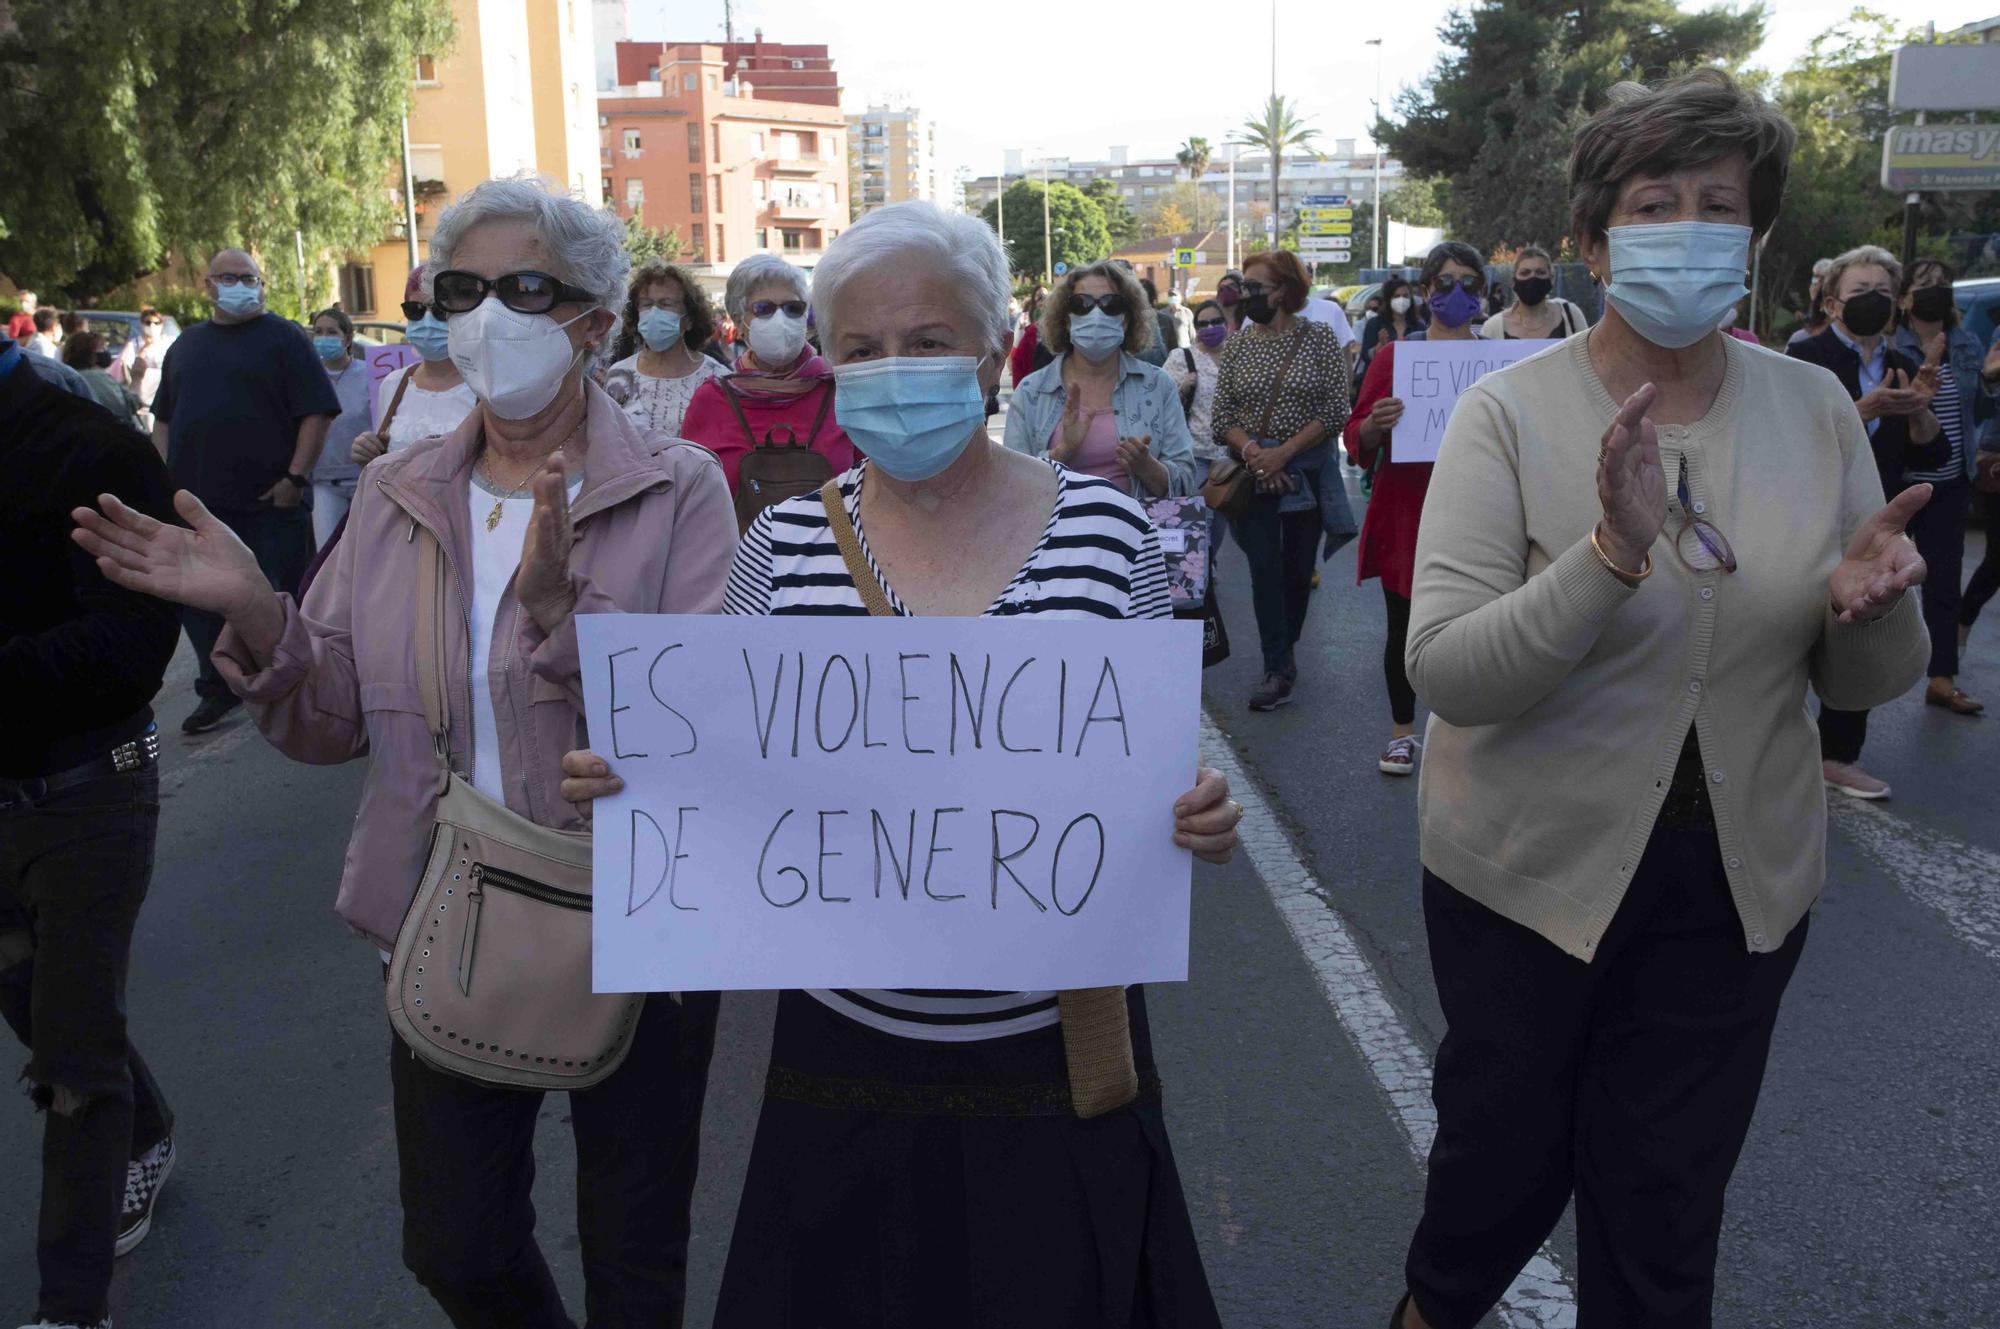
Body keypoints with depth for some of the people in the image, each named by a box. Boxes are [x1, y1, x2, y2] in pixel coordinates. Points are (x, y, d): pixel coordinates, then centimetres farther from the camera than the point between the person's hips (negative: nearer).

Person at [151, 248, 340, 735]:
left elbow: (317, 412, -8)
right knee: (199, 603, 10)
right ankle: (217, 690, 25)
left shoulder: (283, 338, -1)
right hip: (195, 504, 6)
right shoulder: (186, 345, 16)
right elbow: (164, 420, 21)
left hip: (268, 503, -5)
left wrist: (296, 477, -14)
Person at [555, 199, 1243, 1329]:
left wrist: (1199, 813, -20)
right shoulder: (787, 544, -4)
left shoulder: (1106, 527, -7)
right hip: (853, 1049, 1)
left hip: (1057, 1044, 0)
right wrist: (628, 777, -17)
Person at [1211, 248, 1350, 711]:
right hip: (1253, 471, 1)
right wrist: (1251, 451, -15)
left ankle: (1285, 651, 28)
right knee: (1264, 566, -6)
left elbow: (1336, 410, -8)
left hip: (1307, 469, -1)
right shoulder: (1237, 344, 4)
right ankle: (1279, 670, -3)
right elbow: (1221, 415, 4)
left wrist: (1283, 453, -16)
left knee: (1298, 565, 8)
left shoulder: (1320, 338, -4)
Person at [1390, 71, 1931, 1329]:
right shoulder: (1512, 409, -13)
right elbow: (1445, 674, -21)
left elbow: (1870, 682, 3)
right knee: (1507, 1154, 18)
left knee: (1668, 1202, 16)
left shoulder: (1815, 409, -2)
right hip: (1533, 866, -2)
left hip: (1742, 876, 3)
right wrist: (1610, 555, -35)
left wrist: (1866, 608, -19)